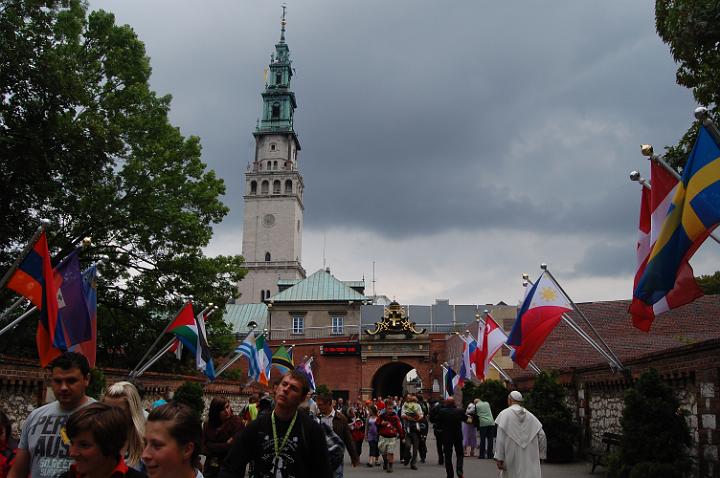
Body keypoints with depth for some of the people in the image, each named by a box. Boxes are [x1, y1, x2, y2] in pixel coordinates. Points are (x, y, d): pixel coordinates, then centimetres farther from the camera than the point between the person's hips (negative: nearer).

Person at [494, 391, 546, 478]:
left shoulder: (504, 414, -4)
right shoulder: (530, 416, 8)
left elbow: (500, 438, -12)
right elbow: (541, 436, 5)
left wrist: (499, 458, -12)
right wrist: (540, 455, 14)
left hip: (511, 459, -2)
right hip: (530, 459, 3)